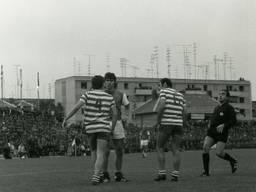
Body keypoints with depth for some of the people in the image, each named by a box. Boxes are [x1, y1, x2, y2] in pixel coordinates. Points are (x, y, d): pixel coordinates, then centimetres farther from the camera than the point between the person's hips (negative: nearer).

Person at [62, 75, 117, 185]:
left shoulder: (88, 95, 1)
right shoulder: (109, 97, 5)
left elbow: (76, 107, -9)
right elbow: (114, 114, 2)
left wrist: (66, 119, -4)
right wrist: (112, 129, 12)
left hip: (90, 128, 1)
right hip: (104, 128, -1)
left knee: (94, 151, 22)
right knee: (101, 154, -5)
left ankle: (99, 174, 23)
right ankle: (95, 177, -21)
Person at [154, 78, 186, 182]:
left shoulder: (164, 91, 2)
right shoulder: (180, 95, 19)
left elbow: (161, 106, -14)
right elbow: (184, 113, 13)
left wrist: (158, 122, -8)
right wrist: (180, 129, 16)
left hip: (165, 124, -5)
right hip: (178, 124, 5)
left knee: (160, 148, 6)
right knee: (175, 150, 4)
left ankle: (162, 173, -2)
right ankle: (175, 175, -4)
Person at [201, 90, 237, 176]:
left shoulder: (229, 108, -1)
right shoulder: (216, 108, 20)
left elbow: (233, 121, -8)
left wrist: (223, 125, -21)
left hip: (222, 133, -6)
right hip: (211, 133, 6)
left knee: (219, 153, -13)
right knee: (205, 148, -17)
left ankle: (233, 161, 19)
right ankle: (206, 171, -12)